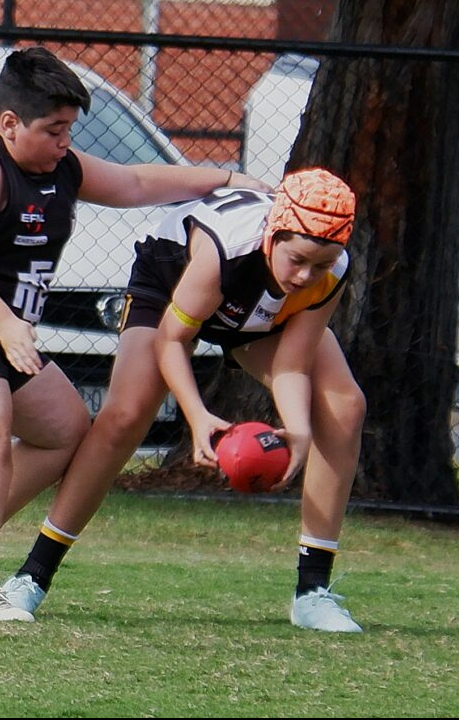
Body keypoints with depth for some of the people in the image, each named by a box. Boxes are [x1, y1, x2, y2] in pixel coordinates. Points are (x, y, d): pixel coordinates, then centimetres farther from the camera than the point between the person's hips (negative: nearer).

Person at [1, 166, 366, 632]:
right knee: (124, 416, -21)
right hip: (171, 277, -4)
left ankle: (313, 591, -10)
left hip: (268, 315, 4)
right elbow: (170, 339, -32)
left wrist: (298, 429, -48)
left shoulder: (331, 276, -33)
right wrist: (198, 418, -46)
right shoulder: (222, 246, -44)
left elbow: (291, 365, -28)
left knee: (344, 408, -15)